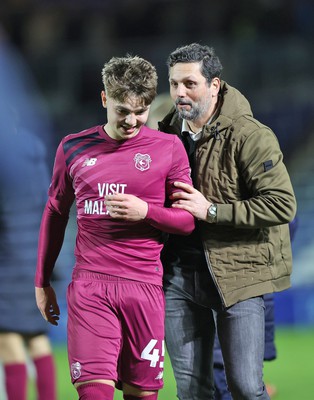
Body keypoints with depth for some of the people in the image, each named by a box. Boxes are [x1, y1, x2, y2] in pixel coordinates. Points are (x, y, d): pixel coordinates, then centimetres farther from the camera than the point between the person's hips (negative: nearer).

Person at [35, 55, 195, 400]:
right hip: (89, 284, 0)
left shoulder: (168, 148, 3)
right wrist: (42, 281, 19)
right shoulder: (74, 148, 7)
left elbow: (188, 220, 5)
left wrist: (145, 211, -13)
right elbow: (55, 214, 18)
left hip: (145, 286, 0)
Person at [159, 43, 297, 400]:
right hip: (179, 273, 5)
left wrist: (211, 211, -21)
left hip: (237, 272, -5)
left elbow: (282, 204, -19)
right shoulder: (167, 133, 7)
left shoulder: (249, 136, -12)